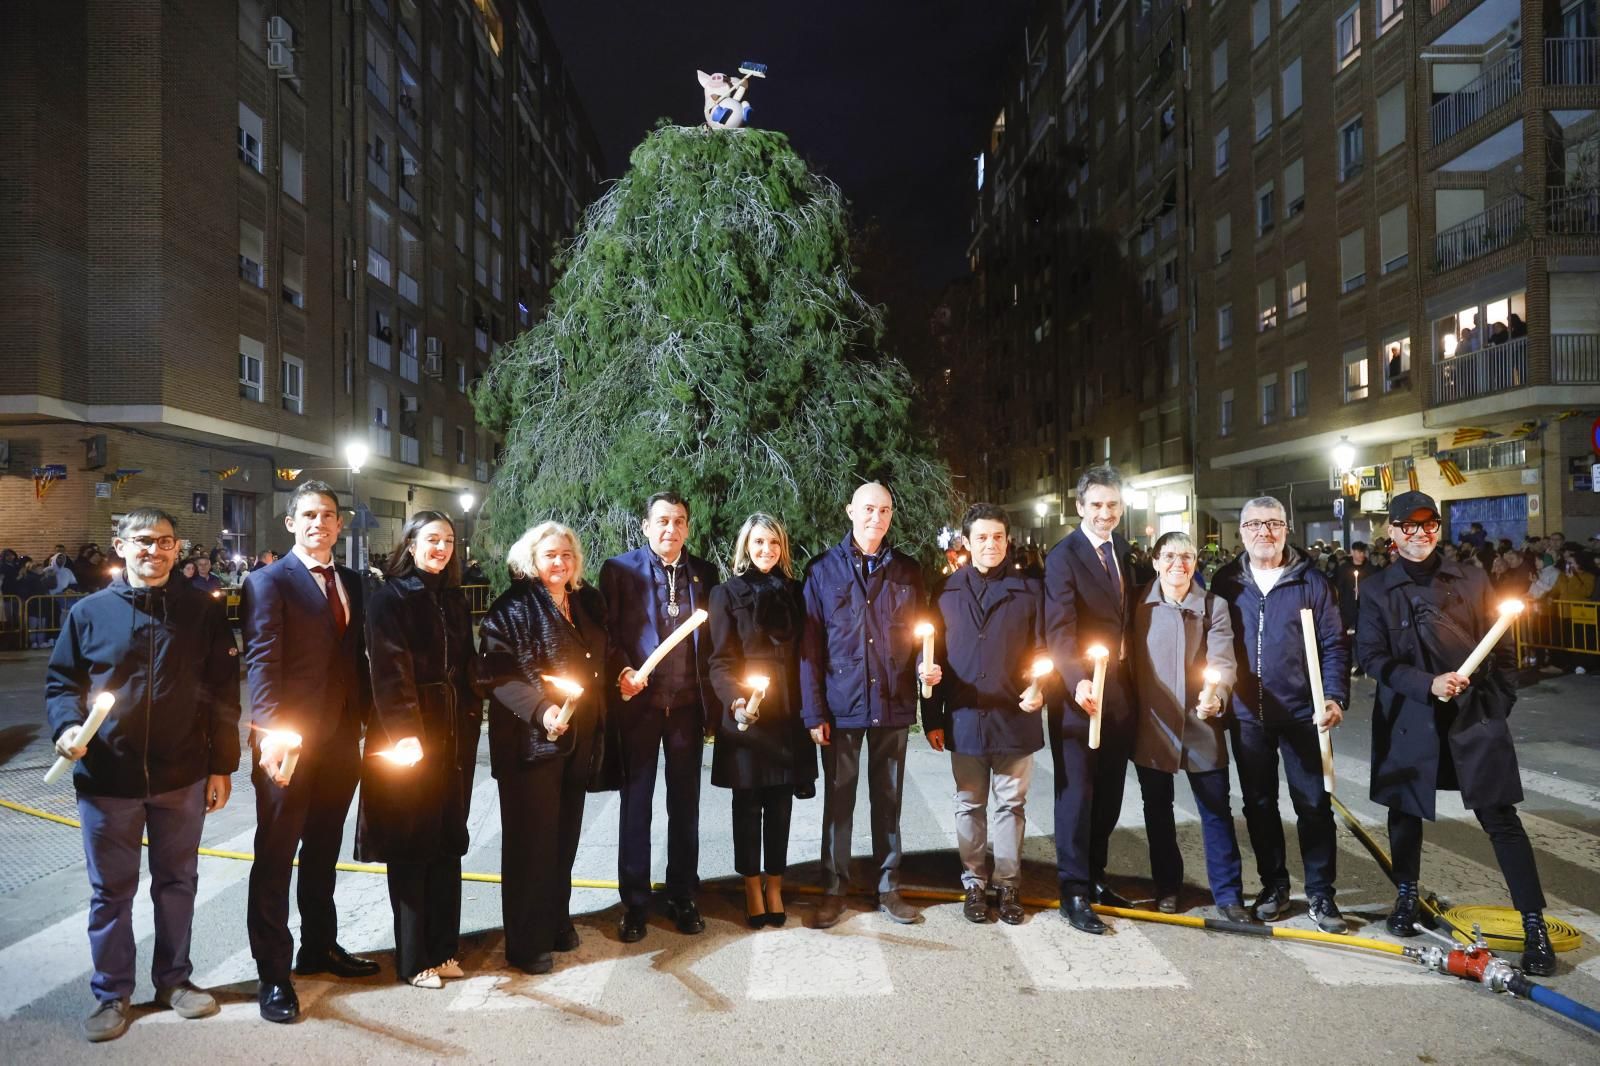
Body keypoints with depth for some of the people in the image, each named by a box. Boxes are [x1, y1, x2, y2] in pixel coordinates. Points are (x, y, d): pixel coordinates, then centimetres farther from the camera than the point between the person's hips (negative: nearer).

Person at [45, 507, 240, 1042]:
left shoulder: (203, 612, -1)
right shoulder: (90, 612, -1)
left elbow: (222, 693, 1)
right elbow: (61, 681, 7)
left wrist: (222, 766, -1)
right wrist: (67, 727, -14)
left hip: (182, 776, 0)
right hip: (107, 777, 0)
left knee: (176, 881, 14)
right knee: (110, 890, 11)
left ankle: (174, 978, 32)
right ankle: (111, 994, 28)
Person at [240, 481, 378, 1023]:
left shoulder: (352, 582, 11)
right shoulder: (269, 582, -7)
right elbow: (261, 660, -16)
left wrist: (370, 720, 5)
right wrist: (271, 730, -28)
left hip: (341, 739, 6)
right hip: (289, 741, -6)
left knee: (323, 850, 18)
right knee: (275, 855, 5)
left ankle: (320, 947, 33)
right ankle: (273, 973, 16)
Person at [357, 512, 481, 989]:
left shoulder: (453, 598, 13)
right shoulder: (389, 597, -7)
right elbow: (389, 670, -14)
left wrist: (471, 715, 4)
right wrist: (404, 735, -21)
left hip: (454, 735, 6)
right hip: (408, 738, -6)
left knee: (448, 842, 11)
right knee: (411, 846, 3)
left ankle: (444, 948, 22)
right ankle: (413, 959, 15)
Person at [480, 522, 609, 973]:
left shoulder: (588, 602, 9)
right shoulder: (512, 607, -10)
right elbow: (498, 676, -17)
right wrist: (540, 710, -28)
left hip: (579, 740, 6)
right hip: (531, 740, -6)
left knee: (565, 834, 14)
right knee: (531, 838, 3)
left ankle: (557, 923, 30)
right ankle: (526, 942, 15)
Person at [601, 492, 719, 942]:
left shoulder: (704, 573, 7)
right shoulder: (619, 569, 0)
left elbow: (714, 638, 8)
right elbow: (608, 632, 0)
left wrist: (713, 697, 0)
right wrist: (623, 672, -16)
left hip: (687, 703, 2)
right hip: (639, 702, -2)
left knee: (685, 804, 11)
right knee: (636, 804, 7)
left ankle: (683, 897, 24)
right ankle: (634, 903, 18)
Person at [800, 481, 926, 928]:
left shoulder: (907, 571, 5)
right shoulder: (824, 569, -2)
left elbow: (919, 633, 10)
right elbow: (810, 644, -3)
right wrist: (814, 712, -7)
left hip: (893, 705, 2)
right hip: (841, 705, -2)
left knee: (888, 799, 13)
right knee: (838, 799, 9)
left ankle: (889, 886, 27)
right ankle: (833, 888, 22)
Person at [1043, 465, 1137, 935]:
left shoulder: (1123, 550, 10)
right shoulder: (1063, 557, -12)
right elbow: (1060, 630, -21)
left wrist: (1132, 681, 8)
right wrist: (1079, 682, -36)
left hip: (1119, 693, 7)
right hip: (1079, 692, -7)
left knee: (1109, 793, 15)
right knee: (1076, 794, 2)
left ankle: (1095, 877, 30)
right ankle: (1074, 893, 12)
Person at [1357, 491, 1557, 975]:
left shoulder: (1471, 582, 4)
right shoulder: (1379, 593, 1)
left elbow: (1500, 647, 7)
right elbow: (1372, 657, -5)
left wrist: (1500, 704, 0)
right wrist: (1428, 683, -17)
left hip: (1476, 715, 0)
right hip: (1409, 718, 1)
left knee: (1500, 816, -1)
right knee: (1405, 811, 14)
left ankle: (1533, 922, 8)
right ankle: (1406, 895, 33)